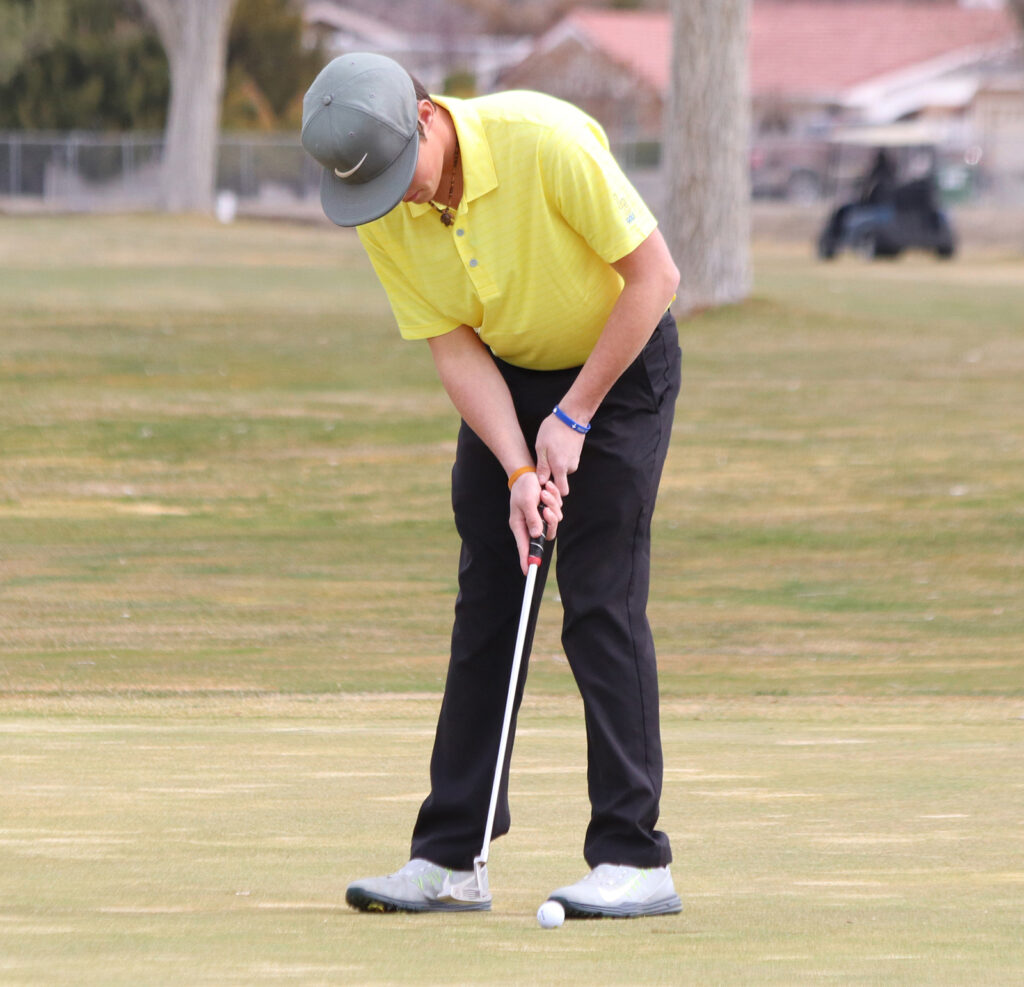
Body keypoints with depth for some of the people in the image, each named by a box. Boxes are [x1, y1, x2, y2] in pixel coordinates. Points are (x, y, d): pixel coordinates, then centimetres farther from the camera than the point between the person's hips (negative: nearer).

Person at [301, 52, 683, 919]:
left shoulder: (545, 140, -30)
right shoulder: (379, 214, -14)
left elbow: (655, 274, -23)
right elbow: (454, 349, -8)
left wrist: (572, 417, -19)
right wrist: (519, 470, -21)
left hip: (619, 361, -5)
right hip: (507, 374, 5)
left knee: (602, 602, -12)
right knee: (485, 603, 2)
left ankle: (635, 859, -10)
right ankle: (448, 859, 5)